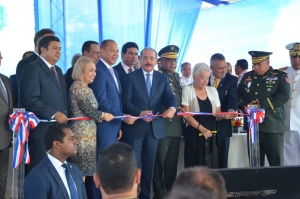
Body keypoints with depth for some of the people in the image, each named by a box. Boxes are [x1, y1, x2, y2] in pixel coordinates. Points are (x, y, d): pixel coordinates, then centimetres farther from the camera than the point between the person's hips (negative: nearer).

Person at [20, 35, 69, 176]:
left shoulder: (57, 70, 21)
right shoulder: (32, 69, -7)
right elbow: (30, 100, -18)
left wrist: (65, 116, 6)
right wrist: (53, 114, -19)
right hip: (41, 131, -8)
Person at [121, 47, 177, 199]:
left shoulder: (163, 78, 9)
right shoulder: (131, 77, 0)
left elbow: (170, 97, -4)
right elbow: (126, 101, -8)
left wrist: (172, 108, -26)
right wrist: (140, 113, -24)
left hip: (155, 126, 3)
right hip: (135, 126, -3)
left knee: (149, 164, 11)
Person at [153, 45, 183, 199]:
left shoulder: (177, 77, 18)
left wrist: (179, 109, 7)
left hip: (176, 125, 7)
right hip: (161, 125, -7)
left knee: (172, 162, 11)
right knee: (159, 162, -3)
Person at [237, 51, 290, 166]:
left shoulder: (280, 76, 1)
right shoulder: (247, 77, 15)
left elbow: (284, 95, -12)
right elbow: (238, 95, 13)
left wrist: (263, 105, -19)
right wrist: (244, 105, -9)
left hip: (273, 127, -4)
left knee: (276, 163, 0)